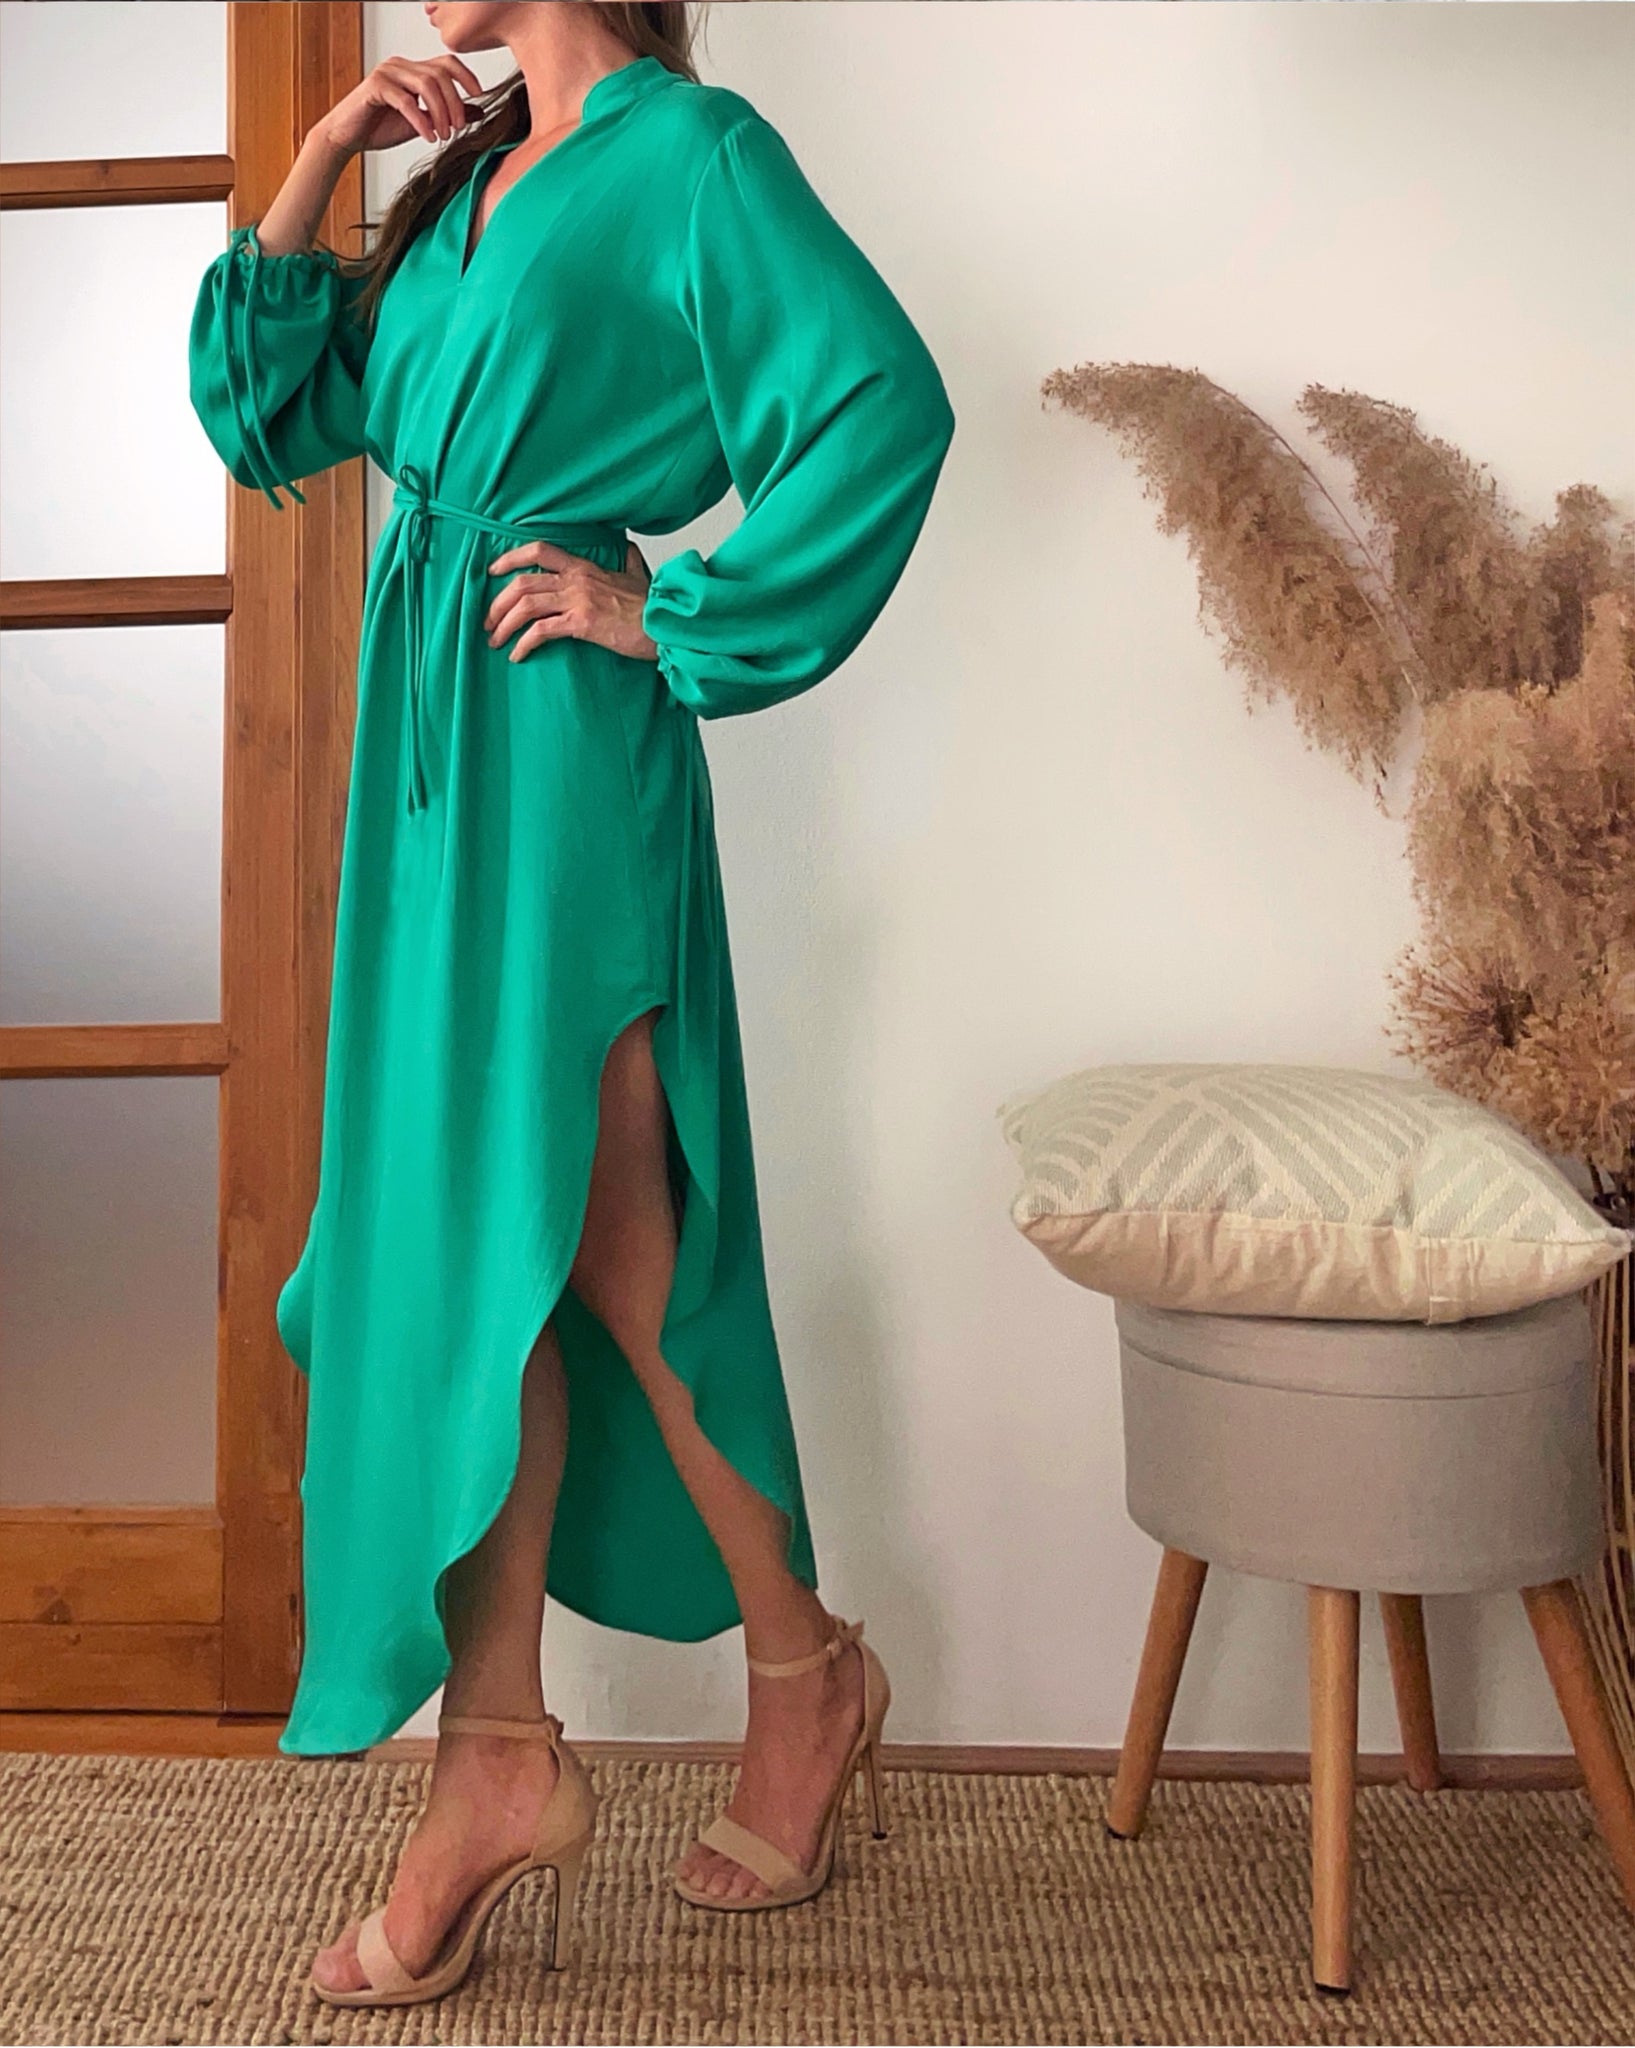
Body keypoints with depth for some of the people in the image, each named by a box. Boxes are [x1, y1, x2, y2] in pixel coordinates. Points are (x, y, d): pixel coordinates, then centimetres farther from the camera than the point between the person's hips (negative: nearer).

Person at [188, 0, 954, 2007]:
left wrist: (668, 612, -11)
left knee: (531, 1230, -4)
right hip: (434, 732, 7)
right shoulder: (462, 176, 21)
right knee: (479, 1229, 7)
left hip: (562, 739, -7)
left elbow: (887, 405, -14)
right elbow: (267, 415, 20)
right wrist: (312, 171, 11)